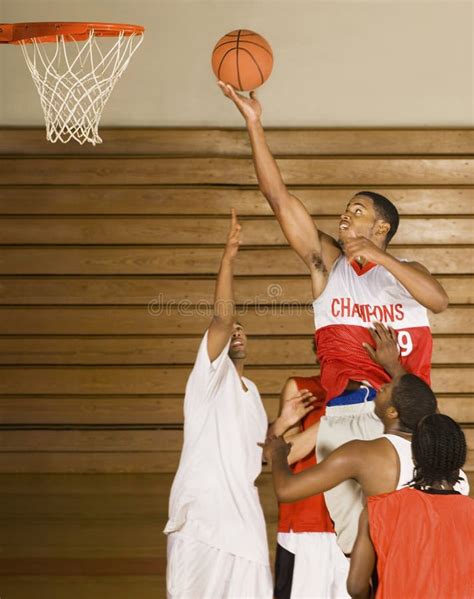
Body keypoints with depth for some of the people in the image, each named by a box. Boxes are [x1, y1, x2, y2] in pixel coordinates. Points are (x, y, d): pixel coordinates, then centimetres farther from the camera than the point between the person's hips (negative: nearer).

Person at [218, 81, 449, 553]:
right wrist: (254, 125, 0)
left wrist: (381, 258, -16)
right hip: (344, 415, 0)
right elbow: (280, 199, 6)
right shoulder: (327, 262, 13)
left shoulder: (404, 271, 13)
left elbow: (439, 300, -9)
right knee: (356, 539, -6)